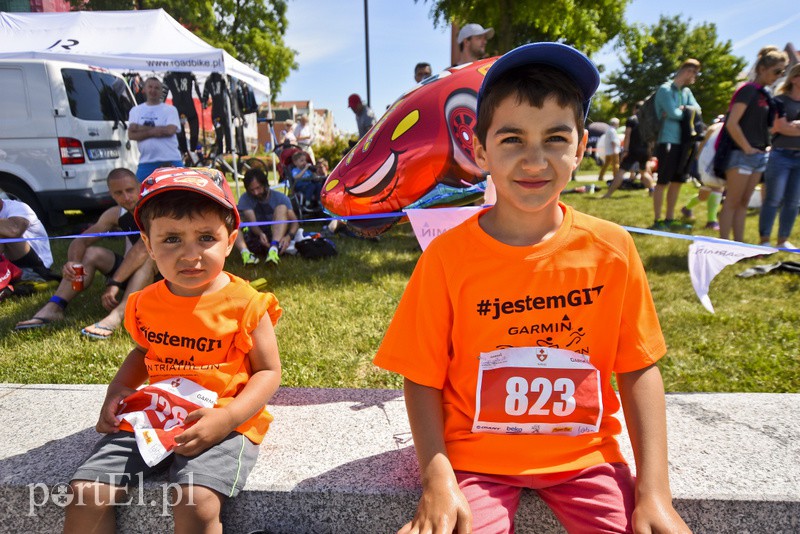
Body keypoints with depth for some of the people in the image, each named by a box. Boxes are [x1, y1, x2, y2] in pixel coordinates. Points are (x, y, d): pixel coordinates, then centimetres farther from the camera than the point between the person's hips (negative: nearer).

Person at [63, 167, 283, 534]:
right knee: (88, 490, -5)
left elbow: (268, 371, -8)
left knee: (196, 502, -26)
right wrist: (119, 390, 6)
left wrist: (228, 417, -21)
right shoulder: (145, 304, 3)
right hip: (152, 417, 5)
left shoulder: (244, 304, -13)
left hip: (223, 422, -5)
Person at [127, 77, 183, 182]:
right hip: (146, 162, 3)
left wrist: (141, 128, -7)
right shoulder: (136, 110, 13)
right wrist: (153, 131, -13)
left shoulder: (170, 109, 4)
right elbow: (131, 134, 2)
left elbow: (170, 130, -13)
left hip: (171, 161, -2)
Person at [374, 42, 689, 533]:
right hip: (477, 455, -2)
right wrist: (438, 481, -18)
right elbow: (423, 377, -8)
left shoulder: (611, 249, -7)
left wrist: (654, 490, -7)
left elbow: (639, 368, -1)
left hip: (584, 454, 3)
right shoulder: (447, 255, -14)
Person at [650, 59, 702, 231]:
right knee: (663, 182, -6)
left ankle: (669, 219, 18)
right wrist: (686, 111, 2)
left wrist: (681, 109, -11)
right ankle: (657, 221, 0)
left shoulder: (687, 91, 17)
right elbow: (674, 113, -16)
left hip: (682, 142, 8)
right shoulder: (665, 89, -7)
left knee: (677, 181, 10)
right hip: (667, 142, -8)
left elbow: (697, 109, 5)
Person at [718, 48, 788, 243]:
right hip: (742, 155, -9)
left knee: (743, 204, 10)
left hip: (759, 156, 9)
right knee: (732, 203, -5)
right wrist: (747, 148, -15)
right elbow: (731, 124, -20)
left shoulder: (765, 94, 16)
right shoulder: (748, 90, -10)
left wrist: (765, 146, 13)